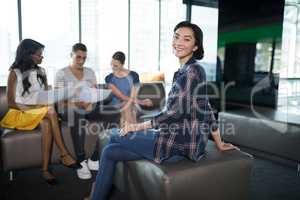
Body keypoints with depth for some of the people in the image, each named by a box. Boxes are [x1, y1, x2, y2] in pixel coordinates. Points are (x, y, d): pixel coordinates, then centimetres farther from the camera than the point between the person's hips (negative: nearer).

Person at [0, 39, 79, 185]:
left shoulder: (41, 71, 10)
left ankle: (45, 169, -30)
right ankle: (64, 154, -27)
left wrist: (47, 105, -10)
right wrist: (28, 108, -21)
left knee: (46, 124, -31)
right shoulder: (15, 73, -4)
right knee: (51, 113, -32)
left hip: (42, 112, 4)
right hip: (21, 113, -4)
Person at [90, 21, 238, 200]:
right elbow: (206, 110, 14)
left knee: (114, 135, 3)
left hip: (181, 144, -8)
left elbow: (176, 112, -20)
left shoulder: (192, 70, -16)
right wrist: (219, 143, 19)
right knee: (110, 152, 8)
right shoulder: (185, 70, 13)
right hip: (181, 139, 8)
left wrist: (138, 126, -13)